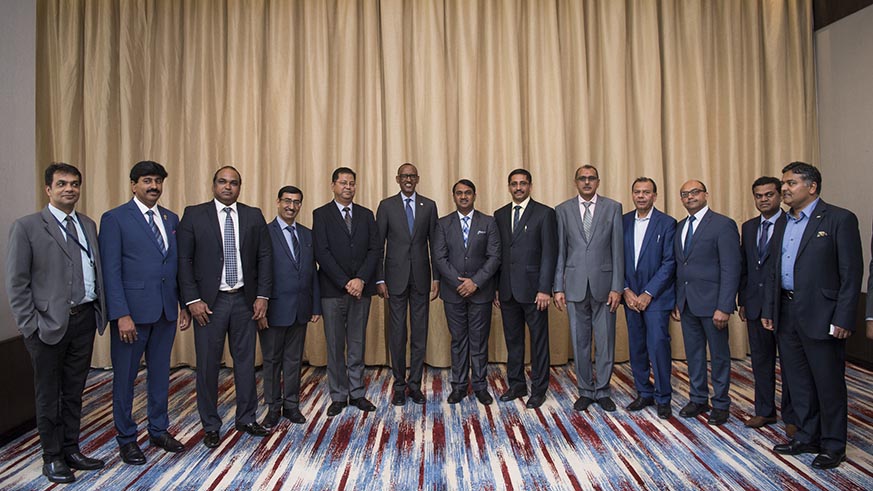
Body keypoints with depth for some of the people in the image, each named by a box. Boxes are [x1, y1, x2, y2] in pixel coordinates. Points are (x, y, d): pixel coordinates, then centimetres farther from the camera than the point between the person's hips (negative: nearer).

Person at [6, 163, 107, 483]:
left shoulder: (88, 225, 10)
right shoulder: (27, 227, -5)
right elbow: (16, 283, -7)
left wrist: (100, 310, 3)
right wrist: (30, 326, -11)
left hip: (85, 320, 5)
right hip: (49, 325, -4)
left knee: (74, 391, 16)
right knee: (48, 395, 10)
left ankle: (71, 450, 30)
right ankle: (52, 458, 25)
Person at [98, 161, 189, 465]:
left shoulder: (171, 219, 11)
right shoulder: (114, 219, -5)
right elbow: (111, 271, -10)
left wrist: (185, 304, 6)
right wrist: (121, 315, -15)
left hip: (166, 310, 5)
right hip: (132, 311, -5)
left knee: (160, 372, 15)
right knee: (125, 376, 9)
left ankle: (159, 430, 30)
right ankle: (126, 438, 25)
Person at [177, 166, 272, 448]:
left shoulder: (253, 216, 5)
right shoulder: (194, 215, 0)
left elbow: (265, 256, 5)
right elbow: (183, 260, -3)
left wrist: (262, 295, -2)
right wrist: (192, 300, -9)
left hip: (245, 300, 2)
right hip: (209, 301, -2)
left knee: (245, 360, 11)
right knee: (208, 364, 6)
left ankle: (246, 419, 27)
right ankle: (211, 426, 22)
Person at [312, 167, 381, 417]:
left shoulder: (366, 215, 11)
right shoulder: (321, 214, 1)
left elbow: (375, 249, 3)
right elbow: (322, 252, -8)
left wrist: (361, 279, -11)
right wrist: (345, 282, -13)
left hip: (361, 288, 3)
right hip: (333, 290, -2)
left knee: (357, 344, 10)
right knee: (335, 345, 6)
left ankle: (357, 393, 20)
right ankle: (338, 396, 18)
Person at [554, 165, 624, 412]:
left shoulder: (613, 207, 4)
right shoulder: (563, 209, 6)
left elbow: (618, 249, 1)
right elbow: (560, 251, 4)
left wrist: (617, 287, -5)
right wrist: (558, 287, -1)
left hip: (604, 283, 0)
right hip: (576, 285, 1)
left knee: (605, 341, 6)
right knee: (580, 342, 9)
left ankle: (602, 391, 22)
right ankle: (586, 391, 23)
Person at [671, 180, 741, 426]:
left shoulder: (723, 225, -8)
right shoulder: (680, 227, 12)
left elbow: (731, 268, -13)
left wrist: (724, 307, -18)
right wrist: (676, 301, 7)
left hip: (711, 302, -6)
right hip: (686, 303, 6)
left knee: (719, 355, 7)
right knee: (693, 353, 15)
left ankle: (721, 404, 22)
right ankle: (698, 399, 29)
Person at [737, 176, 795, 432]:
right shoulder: (748, 227, 11)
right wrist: (742, 301, 10)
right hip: (755, 305, 5)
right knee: (760, 361, 13)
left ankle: (791, 416, 19)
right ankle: (764, 410, 26)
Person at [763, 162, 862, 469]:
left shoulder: (839, 219, -8)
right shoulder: (782, 223, 12)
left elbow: (851, 273, -11)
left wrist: (843, 319, -15)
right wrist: (768, 309, 11)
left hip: (821, 315, -6)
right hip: (786, 314, 6)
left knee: (829, 383, 6)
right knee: (798, 381, 15)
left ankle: (833, 445, 22)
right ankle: (807, 437, 30)